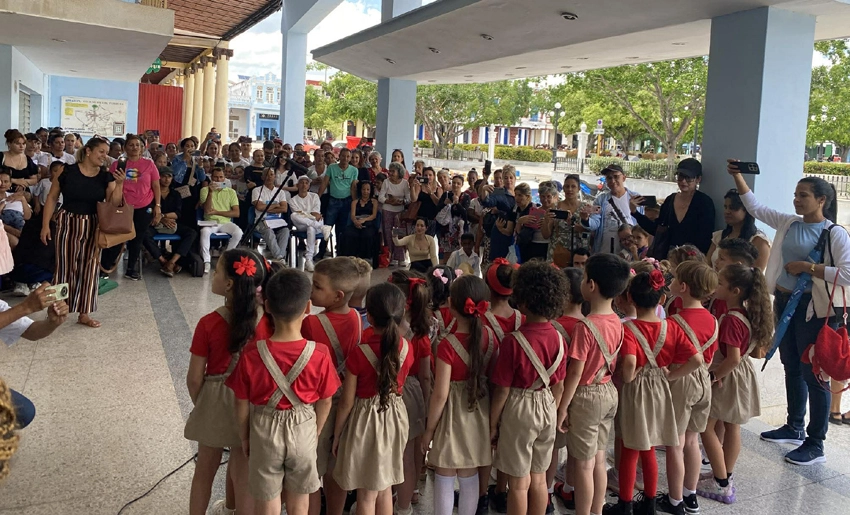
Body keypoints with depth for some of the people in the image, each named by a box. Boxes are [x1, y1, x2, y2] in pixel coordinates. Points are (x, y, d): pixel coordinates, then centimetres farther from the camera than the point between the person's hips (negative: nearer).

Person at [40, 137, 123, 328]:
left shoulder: (106, 176, 1)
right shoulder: (68, 171, -7)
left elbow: (113, 204, -5)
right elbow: (52, 198, -2)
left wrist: (119, 184, -18)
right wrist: (45, 224, -6)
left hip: (93, 227, 3)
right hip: (68, 224, -3)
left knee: (89, 268, 6)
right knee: (65, 266, 0)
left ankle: (84, 313, 14)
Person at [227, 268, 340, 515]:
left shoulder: (251, 354, -19)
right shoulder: (320, 355, -18)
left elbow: (242, 404, -7)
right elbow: (325, 403, -6)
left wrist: (244, 438, 10)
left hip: (264, 434, 0)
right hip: (303, 432, 1)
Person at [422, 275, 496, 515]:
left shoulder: (447, 345, -22)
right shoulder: (490, 337, -6)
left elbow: (440, 394, -18)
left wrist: (429, 428, -7)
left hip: (453, 414, -5)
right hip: (479, 412, 5)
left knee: (444, 480, 9)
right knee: (470, 477, 18)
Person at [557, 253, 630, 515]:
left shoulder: (585, 327, -24)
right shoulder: (617, 322, -1)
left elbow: (575, 373, -19)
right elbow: (612, 363, 8)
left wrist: (562, 407, -11)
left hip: (586, 396, -7)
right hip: (609, 392, 7)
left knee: (584, 465, 6)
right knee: (598, 460, 18)